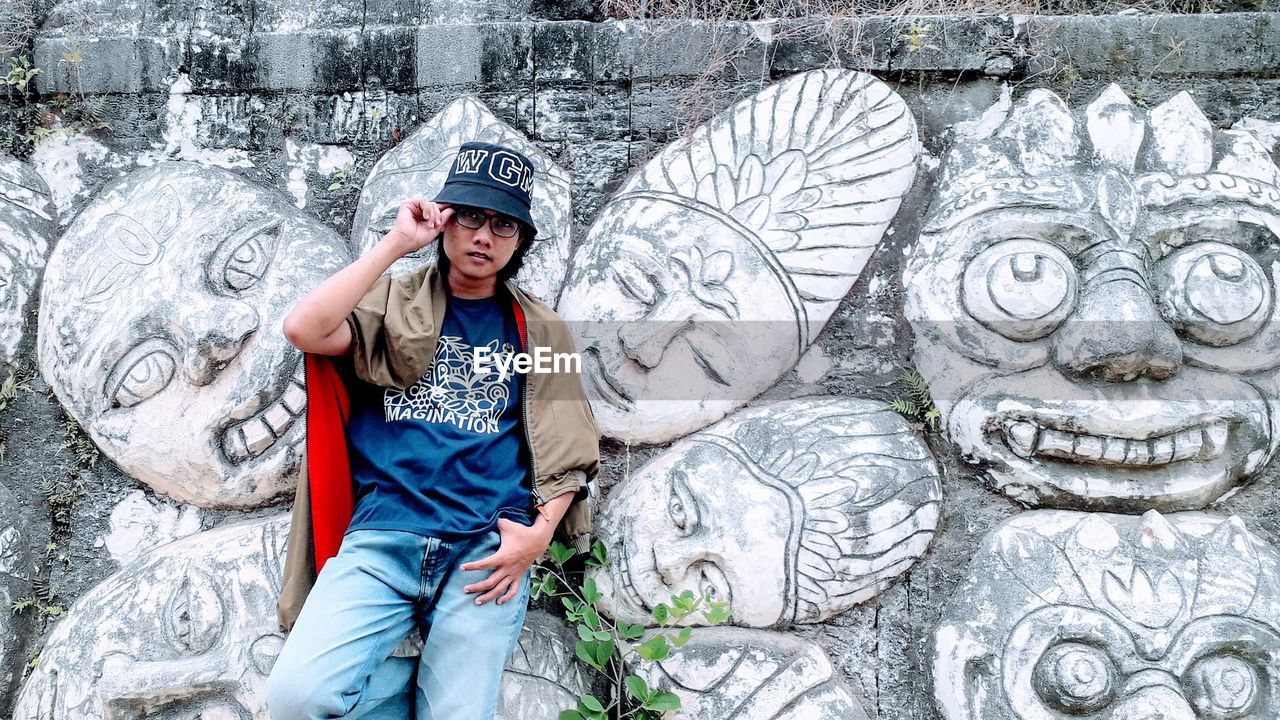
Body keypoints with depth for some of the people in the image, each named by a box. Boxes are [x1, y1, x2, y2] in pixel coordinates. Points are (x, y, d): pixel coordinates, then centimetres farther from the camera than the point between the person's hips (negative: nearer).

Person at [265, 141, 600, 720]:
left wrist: (540, 531, -6)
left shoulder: (538, 331, 15)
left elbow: (567, 452, 12)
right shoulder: (393, 302, 12)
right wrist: (396, 244, -5)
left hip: (487, 550, 0)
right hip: (381, 540, 0)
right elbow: (304, 330, -8)